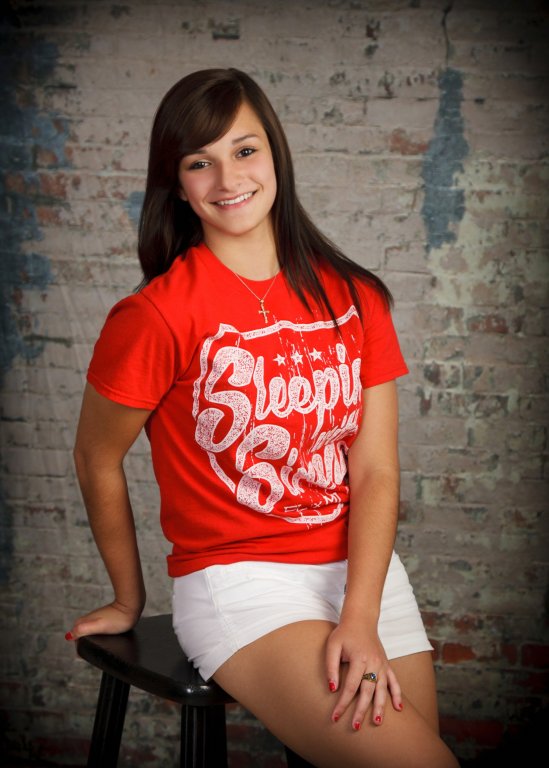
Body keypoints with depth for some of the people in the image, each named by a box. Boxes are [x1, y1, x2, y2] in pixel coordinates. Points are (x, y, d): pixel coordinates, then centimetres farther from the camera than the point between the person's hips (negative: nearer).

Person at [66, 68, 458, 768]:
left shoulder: (355, 297, 3)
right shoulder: (157, 315, -11)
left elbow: (375, 470, -2)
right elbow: (96, 459, 1)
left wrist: (360, 621, -14)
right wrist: (129, 600, 12)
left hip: (363, 570, 5)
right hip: (238, 580, -5)